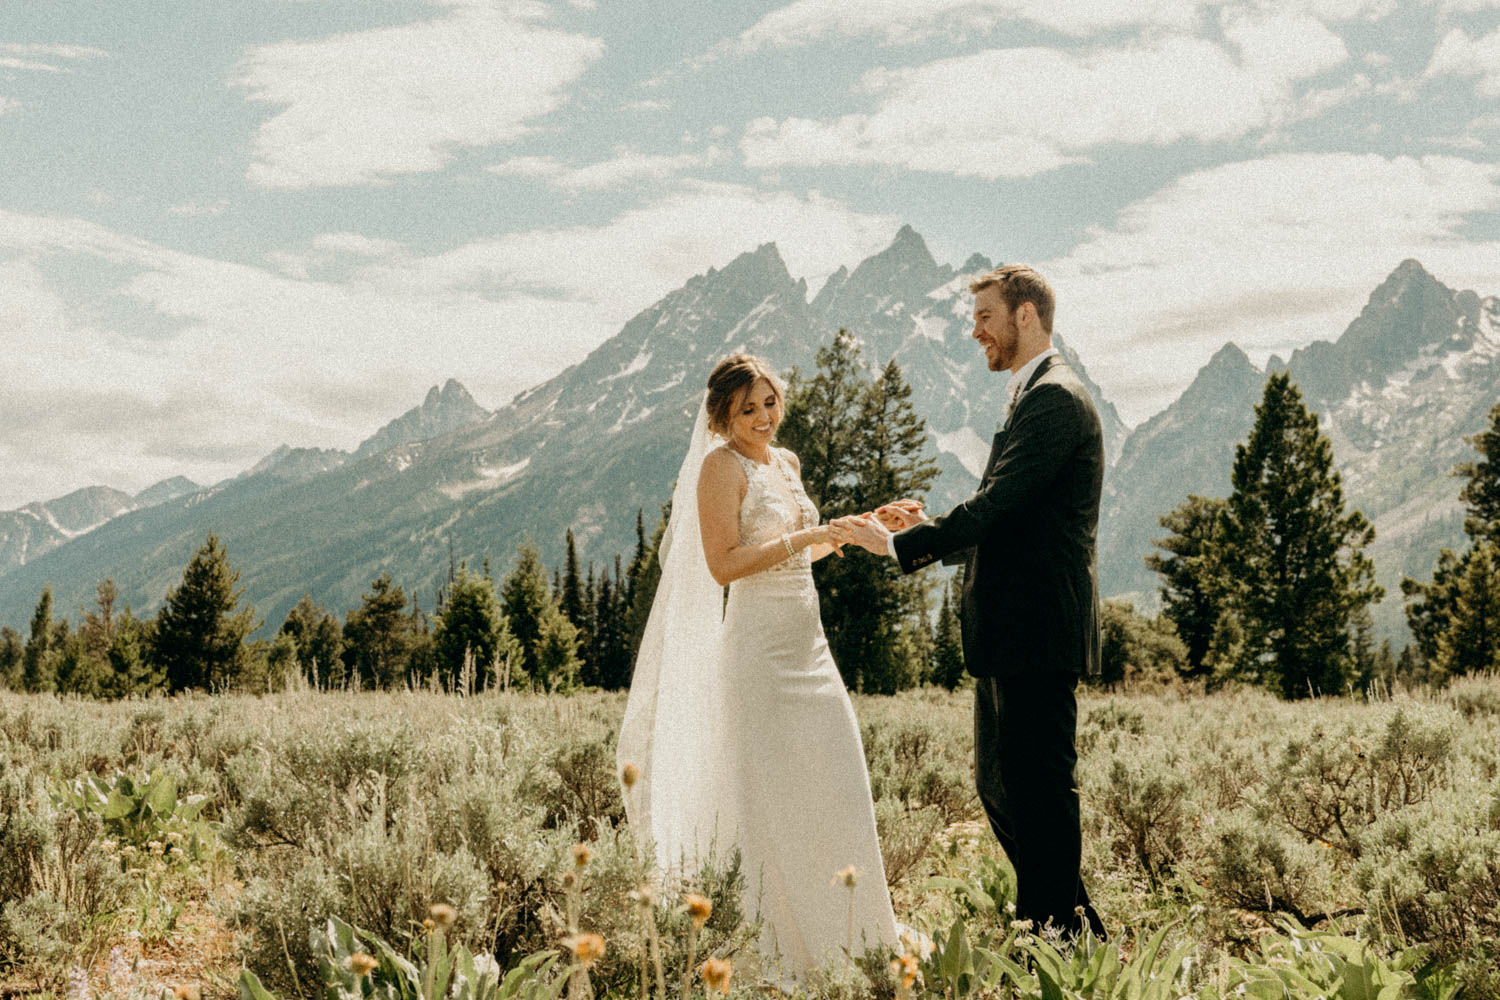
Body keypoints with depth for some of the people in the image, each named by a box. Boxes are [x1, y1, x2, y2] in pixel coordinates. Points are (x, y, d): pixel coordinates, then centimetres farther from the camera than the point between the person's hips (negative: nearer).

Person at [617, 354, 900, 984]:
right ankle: (770, 952, 7)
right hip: (759, 646, -8)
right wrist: (806, 536, -20)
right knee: (769, 797, -3)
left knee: (834, 785, 10)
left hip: (808, 642, 8)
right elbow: (723, 564, -17)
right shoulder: (722, 465, -9)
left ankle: (833, 937, 24)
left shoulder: (786, 462, 15)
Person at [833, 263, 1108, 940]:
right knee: (998, 784, 15)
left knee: (1037, 789, -6)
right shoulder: (1035, 398, 21)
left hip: (1037, 631, -11)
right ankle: (1078, 931, 24)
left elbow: (995, 507, -20)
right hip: (1011, 633, 11)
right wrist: (929, 527, 9)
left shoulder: (1054, 399, -12)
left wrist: (898, 543, -15)